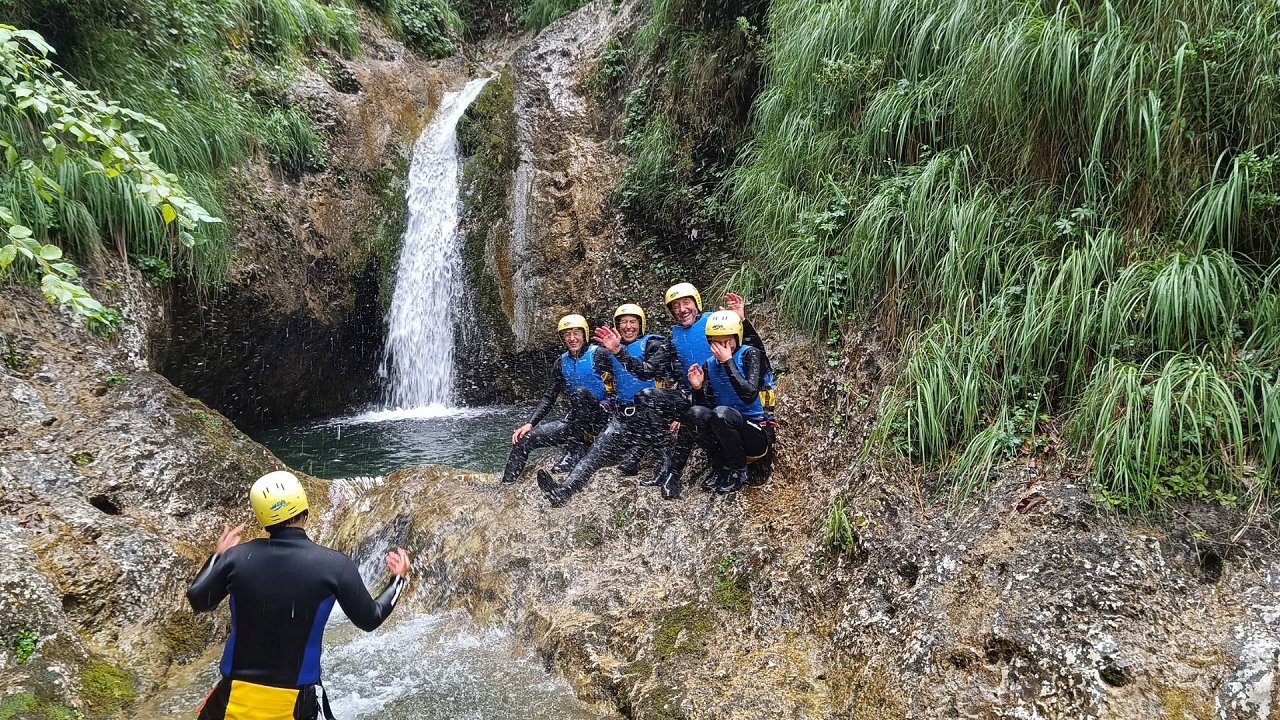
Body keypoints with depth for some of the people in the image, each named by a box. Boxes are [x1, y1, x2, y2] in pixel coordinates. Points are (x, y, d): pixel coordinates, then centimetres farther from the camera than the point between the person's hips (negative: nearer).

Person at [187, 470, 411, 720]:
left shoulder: (237, 556, -7)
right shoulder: (335, 565, -13)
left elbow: (197, 601, 9)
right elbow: (370, 620, -3)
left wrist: (218, 556, 24)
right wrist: (399, 578, 13)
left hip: (236, 692, 2)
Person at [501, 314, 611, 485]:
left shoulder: (598, 355, -7)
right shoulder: (562, 363, 10)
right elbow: (549, 398, 10)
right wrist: (530, 423, -1)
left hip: (602, 418, -6)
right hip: (575, 420, 6)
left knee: (580, 392, -36)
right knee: (523, 438, -6)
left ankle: (574, 453, -29)